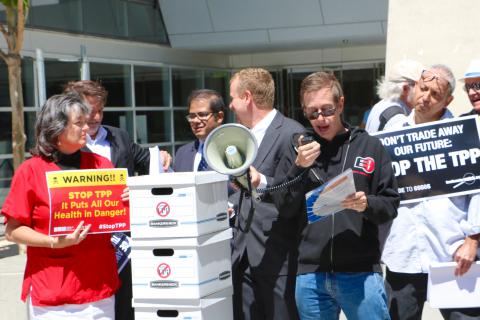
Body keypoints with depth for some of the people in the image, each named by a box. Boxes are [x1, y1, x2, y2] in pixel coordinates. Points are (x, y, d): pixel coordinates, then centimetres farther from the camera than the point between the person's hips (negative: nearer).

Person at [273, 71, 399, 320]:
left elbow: (391, 204, 4)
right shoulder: (298, 149, 9)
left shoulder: (369, 146, 4)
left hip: (361, 273, -2)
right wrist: (299, 168, -9)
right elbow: (284, 208, 4)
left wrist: (367, 204, -17)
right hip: (310, 274, 2)